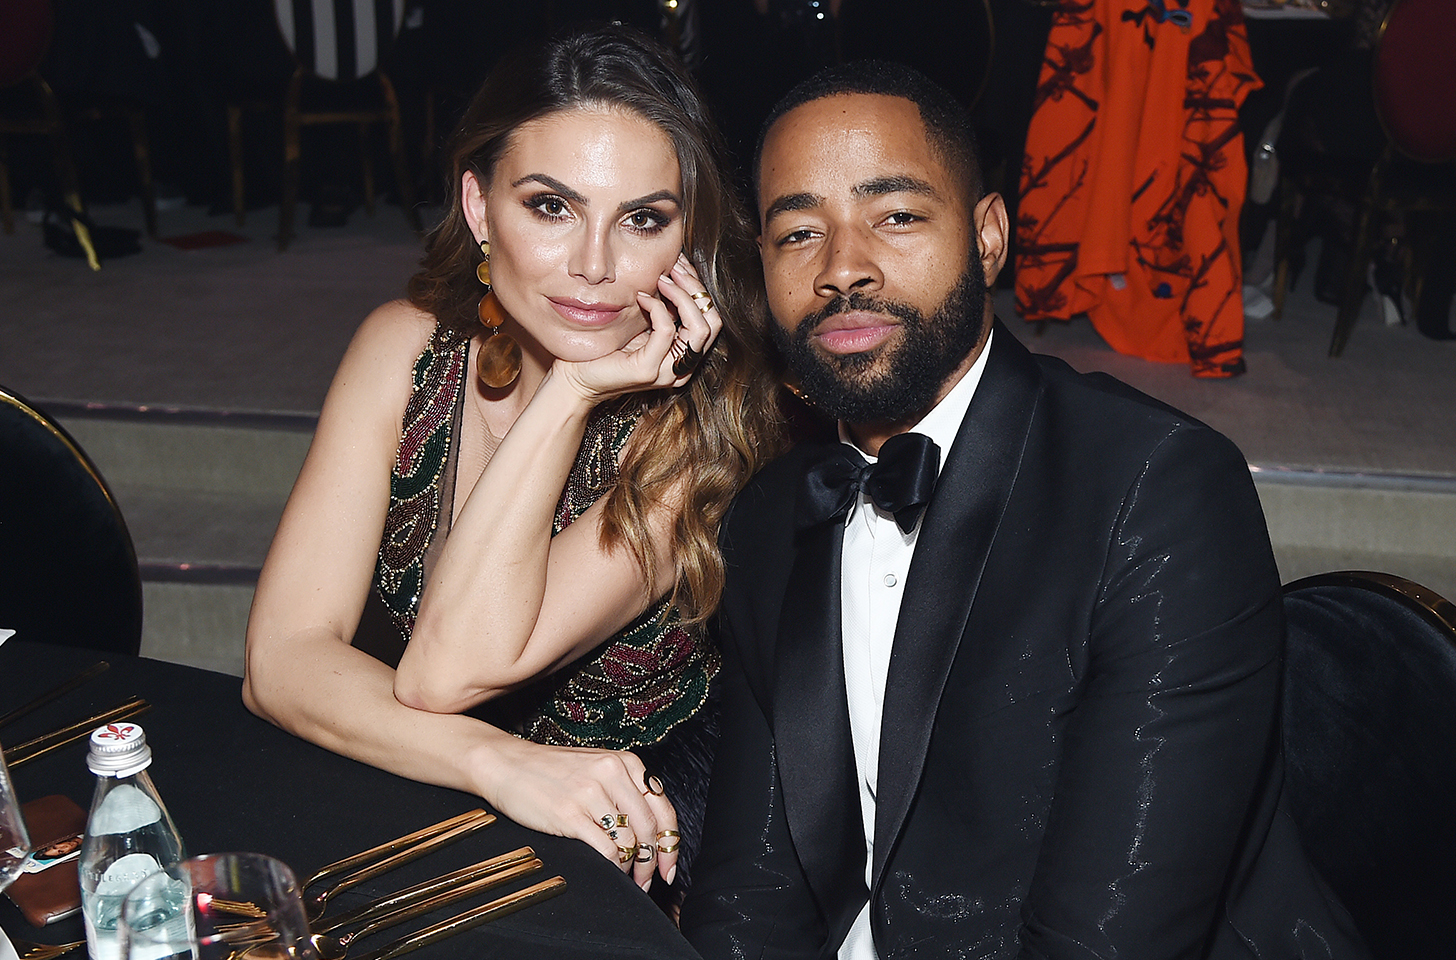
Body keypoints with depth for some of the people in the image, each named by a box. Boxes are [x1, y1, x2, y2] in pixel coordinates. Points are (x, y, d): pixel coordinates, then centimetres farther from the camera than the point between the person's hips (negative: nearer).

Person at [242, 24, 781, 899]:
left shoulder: (702, 418, -17)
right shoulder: (407, 348, -7)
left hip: (632, 836, -2)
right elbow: (283, 659, -16)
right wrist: (497, 761, -31)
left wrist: (572, 394, -25)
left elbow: (447, 672, -25)